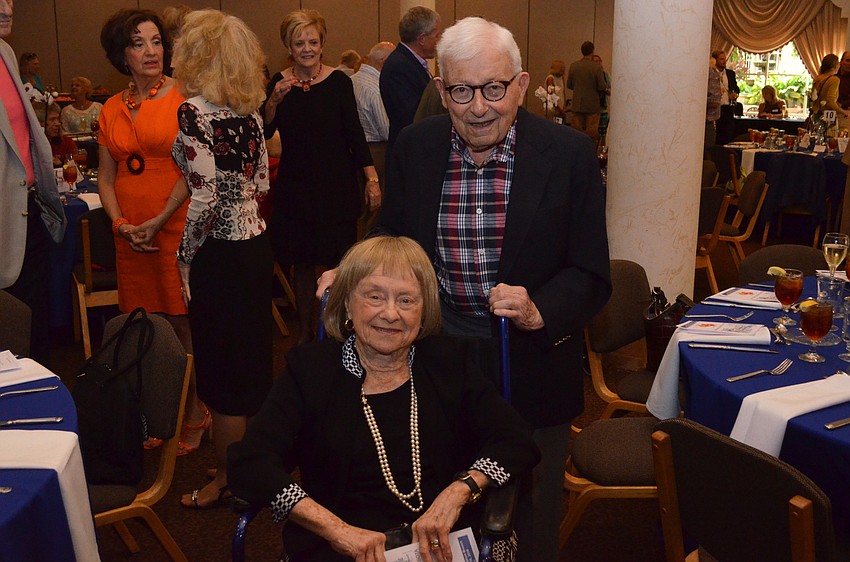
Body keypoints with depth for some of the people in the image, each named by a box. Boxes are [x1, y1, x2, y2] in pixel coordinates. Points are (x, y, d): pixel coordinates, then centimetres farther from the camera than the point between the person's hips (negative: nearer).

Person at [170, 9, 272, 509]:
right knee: (252, 359, 18)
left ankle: (227, 480, 20)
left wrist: (185, 256, -10)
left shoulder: (194, 110, -16)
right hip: (255, 240, 8)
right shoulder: (249, 110, 6)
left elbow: (206, 196, -21)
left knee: (223, 366, 5)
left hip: (219, 251, -8)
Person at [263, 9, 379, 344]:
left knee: (339, 264, -1)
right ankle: (305, 331, 22)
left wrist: (372, 179, -9)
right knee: (302, 263, 8)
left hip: (336, 184, -2)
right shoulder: (279, 83, 3)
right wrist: (274, 100, -20)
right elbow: (265, 133, -3)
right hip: (294, 186, 2)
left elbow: (354, 132, -3)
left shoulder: (338, 82, -3)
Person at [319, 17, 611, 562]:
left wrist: (538, 312, -26)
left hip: (530, 367, -2)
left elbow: (591, 275, -9)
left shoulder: (570, 153, -11)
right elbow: (391, 237, 10)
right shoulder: (413, 148, -2)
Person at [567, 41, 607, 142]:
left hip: (577, 105, 3)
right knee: (591, 134, 3)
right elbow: (602, 87, -13)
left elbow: (569, 85, 5)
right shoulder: (597, 67, -11)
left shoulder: (573, 66, -1)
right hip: (592, 105, -3)